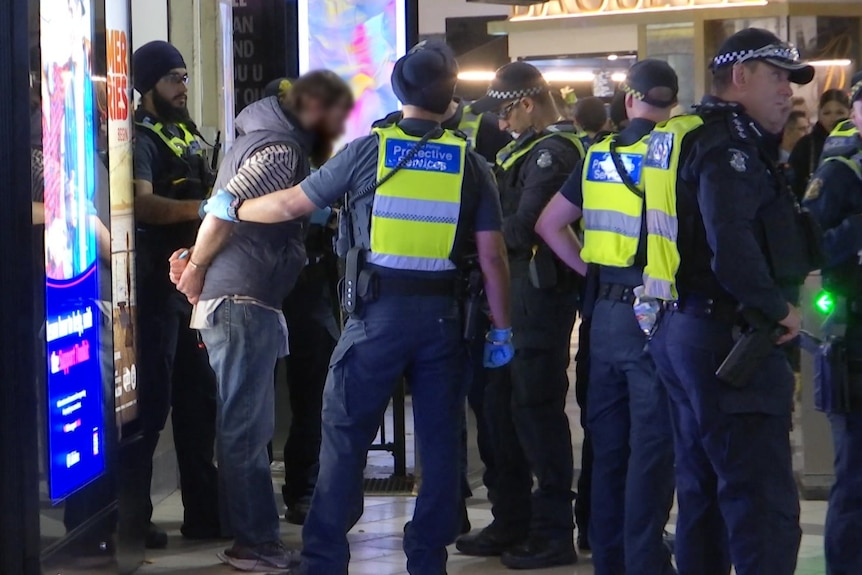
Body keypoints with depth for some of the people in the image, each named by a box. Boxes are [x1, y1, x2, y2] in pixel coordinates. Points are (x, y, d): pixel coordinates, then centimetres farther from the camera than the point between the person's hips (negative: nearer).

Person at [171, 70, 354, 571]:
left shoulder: (283, 144, 18)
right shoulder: (280, 150, -15)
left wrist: (196, 264, 3)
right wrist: (196, 271, -10)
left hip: (248, 303, 10)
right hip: (242, 303, -10)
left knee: (249, 426, 14)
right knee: (246, 427, -5)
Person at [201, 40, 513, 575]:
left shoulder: (369, 150, -3)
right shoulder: (471, 163, 2)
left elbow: (290, 205, 4)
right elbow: (492, 256, 0)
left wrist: (232, 208, 21)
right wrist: (502, 329, 9)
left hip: (378, 314, -2)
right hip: (442, 317, 2)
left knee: (345, 436, 5)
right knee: (440, 440, 11)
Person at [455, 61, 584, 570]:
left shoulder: (554, 151, -15)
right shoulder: (532, 147, 17)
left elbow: (525, 228, -21)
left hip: (541, 294, -10)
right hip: (518, 293, 10)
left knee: (536, 407, -6)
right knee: (505, 404, 15)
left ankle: (554, 533, 0)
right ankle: (512, 523, 25)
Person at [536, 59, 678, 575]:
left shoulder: (599, 156, 7)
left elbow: (550, 224, 12)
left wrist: (592, 269, 11)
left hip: (607, 311, 6)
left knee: (609, 441, 13)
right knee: (652, 445, -2)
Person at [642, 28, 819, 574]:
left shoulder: (685, 138, 16)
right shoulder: (729, 146, -15)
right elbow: (733, 251, -29)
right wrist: (779, 308, -16)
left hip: (682, 330, 10)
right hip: (729, 341, -10)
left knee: (704, 489, 19)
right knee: (765, 505, -11)